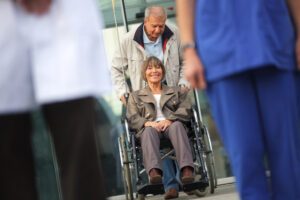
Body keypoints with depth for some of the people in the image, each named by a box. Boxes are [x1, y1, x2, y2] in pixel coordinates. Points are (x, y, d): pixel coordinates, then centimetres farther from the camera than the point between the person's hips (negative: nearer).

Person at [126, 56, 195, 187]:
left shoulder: (176, 92, 29)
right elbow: (132, 118, 11)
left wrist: (169, 120, -11)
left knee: (177, 125, -37)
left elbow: (186, 110, 10)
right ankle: (153, 171, -63)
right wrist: (147, 122, -13)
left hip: (171, 125, 0)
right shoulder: (136, 96, 28)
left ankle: (187, 169, -57)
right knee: (149, 130, -38)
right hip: (150, 128, 0)